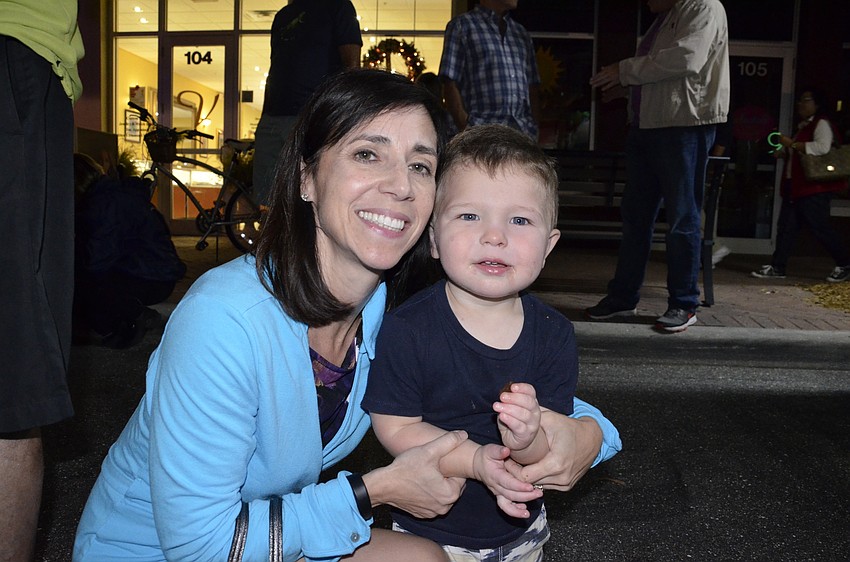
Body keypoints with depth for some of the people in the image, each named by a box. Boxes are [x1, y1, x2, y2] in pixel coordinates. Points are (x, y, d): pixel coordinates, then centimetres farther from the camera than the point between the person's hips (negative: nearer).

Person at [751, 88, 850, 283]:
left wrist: (792, 144, -22)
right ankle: (777, 267, 7)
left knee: (820, 227, -5)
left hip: (814, 188, -9)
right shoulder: (803, 126, 21)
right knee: (786, 226, 5)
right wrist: (784, 153, 12)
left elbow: (822, 147, -26)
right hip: (796, 187, 9)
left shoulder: (821, 124, -8)